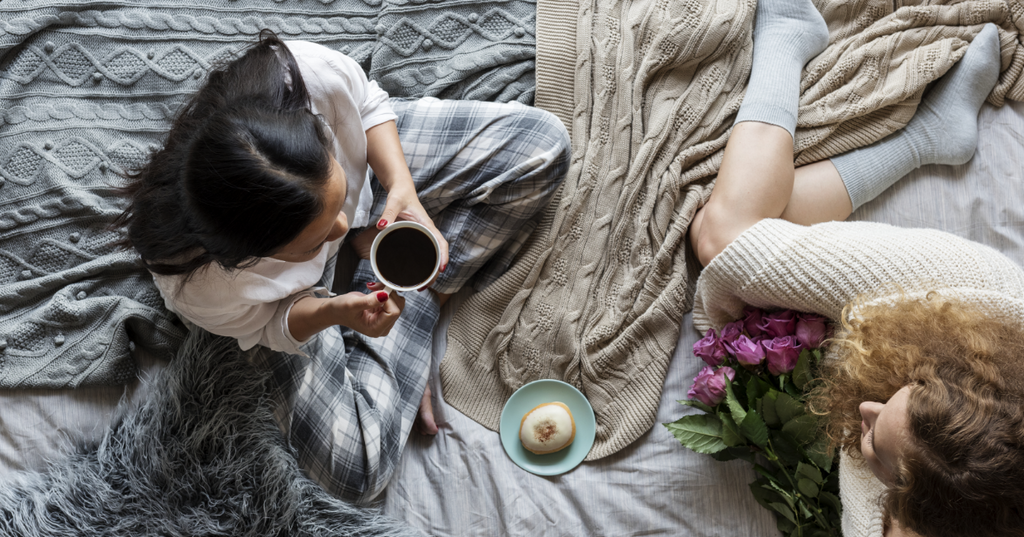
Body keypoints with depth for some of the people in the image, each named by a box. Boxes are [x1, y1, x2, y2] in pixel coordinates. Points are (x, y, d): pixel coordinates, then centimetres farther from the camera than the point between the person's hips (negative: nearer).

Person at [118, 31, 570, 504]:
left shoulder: (315, 75, -41)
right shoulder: (198, 291, -40)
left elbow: (369, 105, -14)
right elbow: (272, 325, -16)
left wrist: (403, 189, -30)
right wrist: (333, 312, -37)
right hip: (300, 290, -3)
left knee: (543, 143, -10)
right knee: (355, 468, -15)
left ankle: (425, 293, -3)